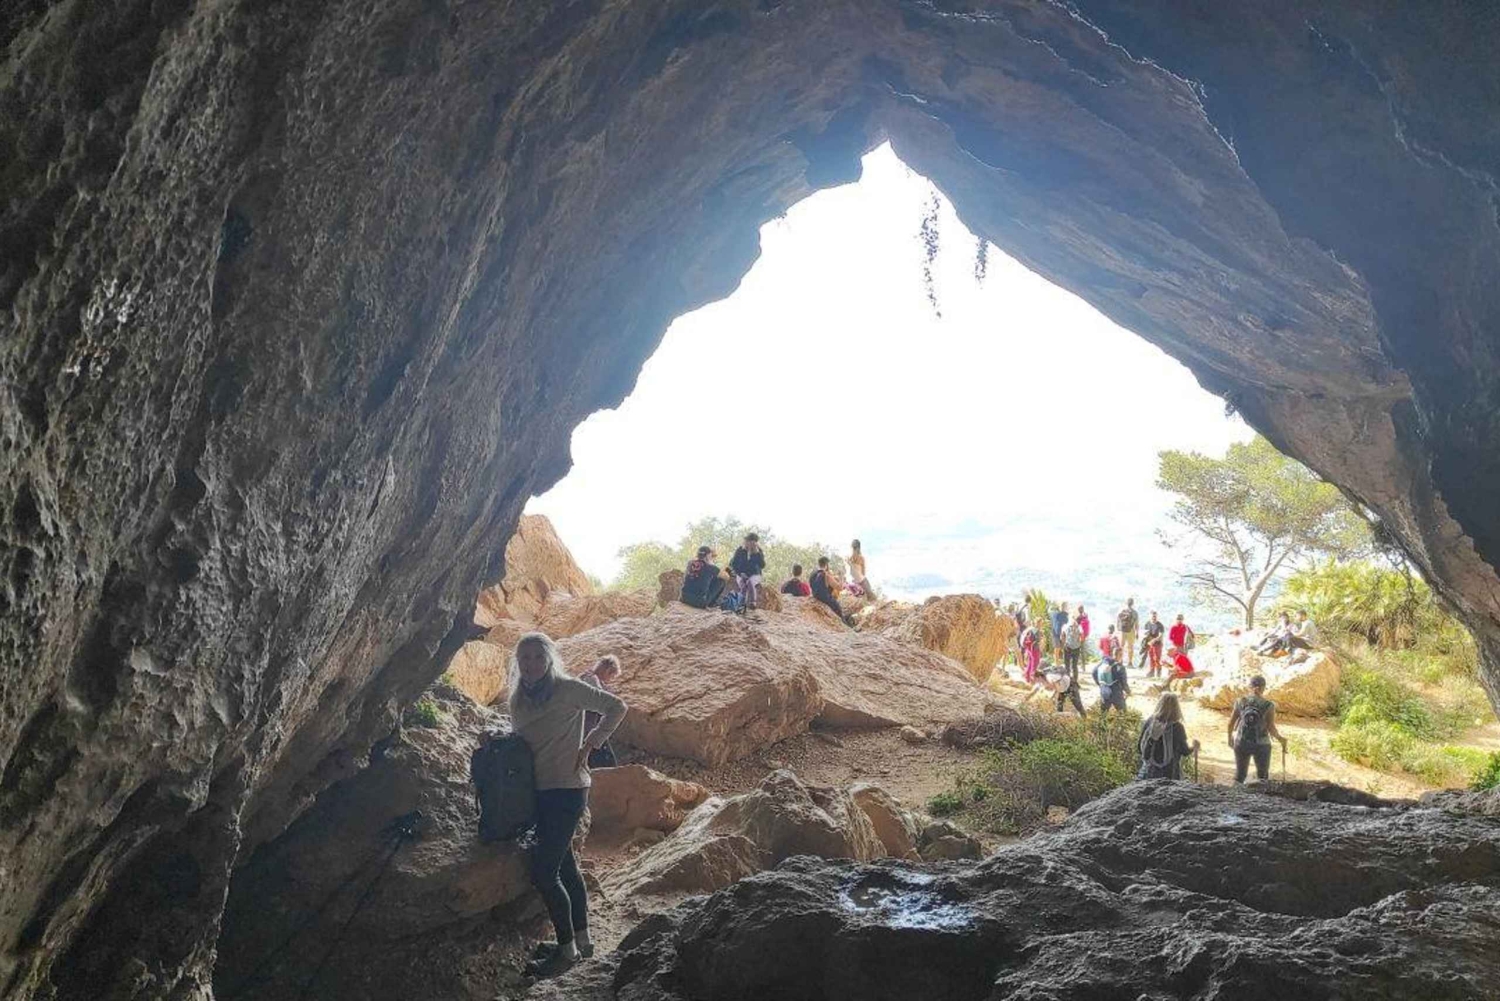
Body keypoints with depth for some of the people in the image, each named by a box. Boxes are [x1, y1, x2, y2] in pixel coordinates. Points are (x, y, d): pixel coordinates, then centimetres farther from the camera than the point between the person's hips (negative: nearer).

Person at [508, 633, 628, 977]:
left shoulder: (567, 689, -9)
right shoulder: (518, 700, 11)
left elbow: (616, 708, -5)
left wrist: (589, 745, -9)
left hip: (567, 789, -7)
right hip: (539, 793, 7)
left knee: (543, 872, -11)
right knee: (564, 866, 15)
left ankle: (566, 948, 1)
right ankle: (581, 939, 26)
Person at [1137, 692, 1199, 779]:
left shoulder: (1149, 722, -5)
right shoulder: (1176, 727, -15)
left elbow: (1140, 745, 3)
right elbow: (1185, 751, -4)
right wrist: (1193, 746, 16)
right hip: (1169, 775, -3)